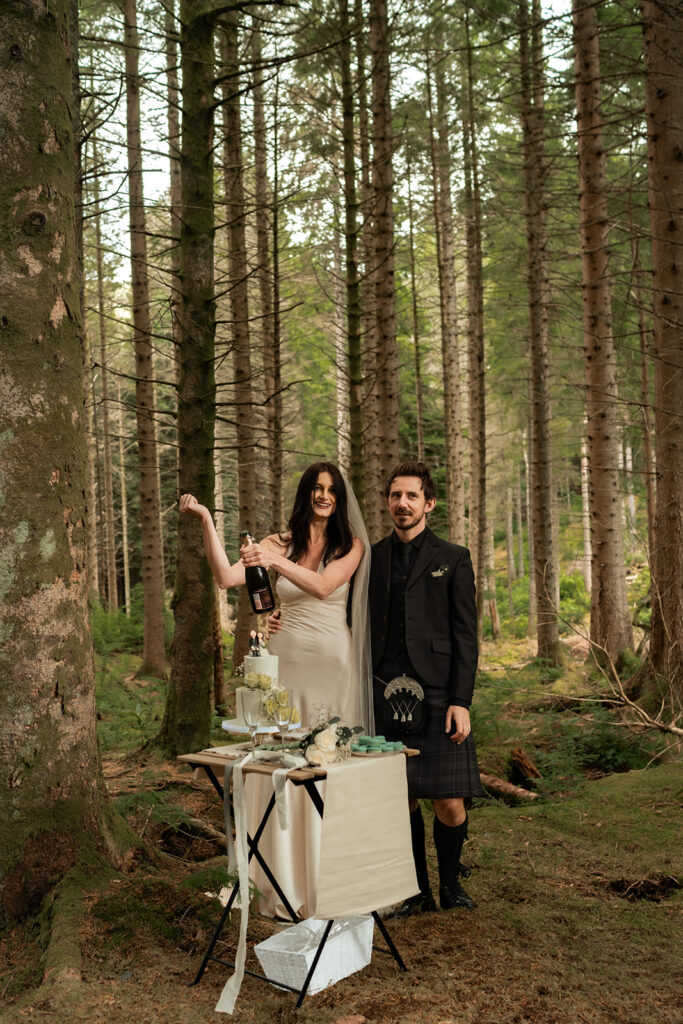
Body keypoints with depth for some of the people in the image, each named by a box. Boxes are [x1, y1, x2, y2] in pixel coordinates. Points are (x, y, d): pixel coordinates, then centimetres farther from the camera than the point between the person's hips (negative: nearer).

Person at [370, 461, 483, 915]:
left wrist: (461, 701, -8)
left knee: (450, 804, -3)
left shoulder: (453, 559, 5)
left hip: (437, 694, -2)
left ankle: (451, 881, 22)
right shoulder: (371, 558, 12)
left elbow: (466, 636, 1)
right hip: (385, 695, 2)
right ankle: (418, 891, 22)